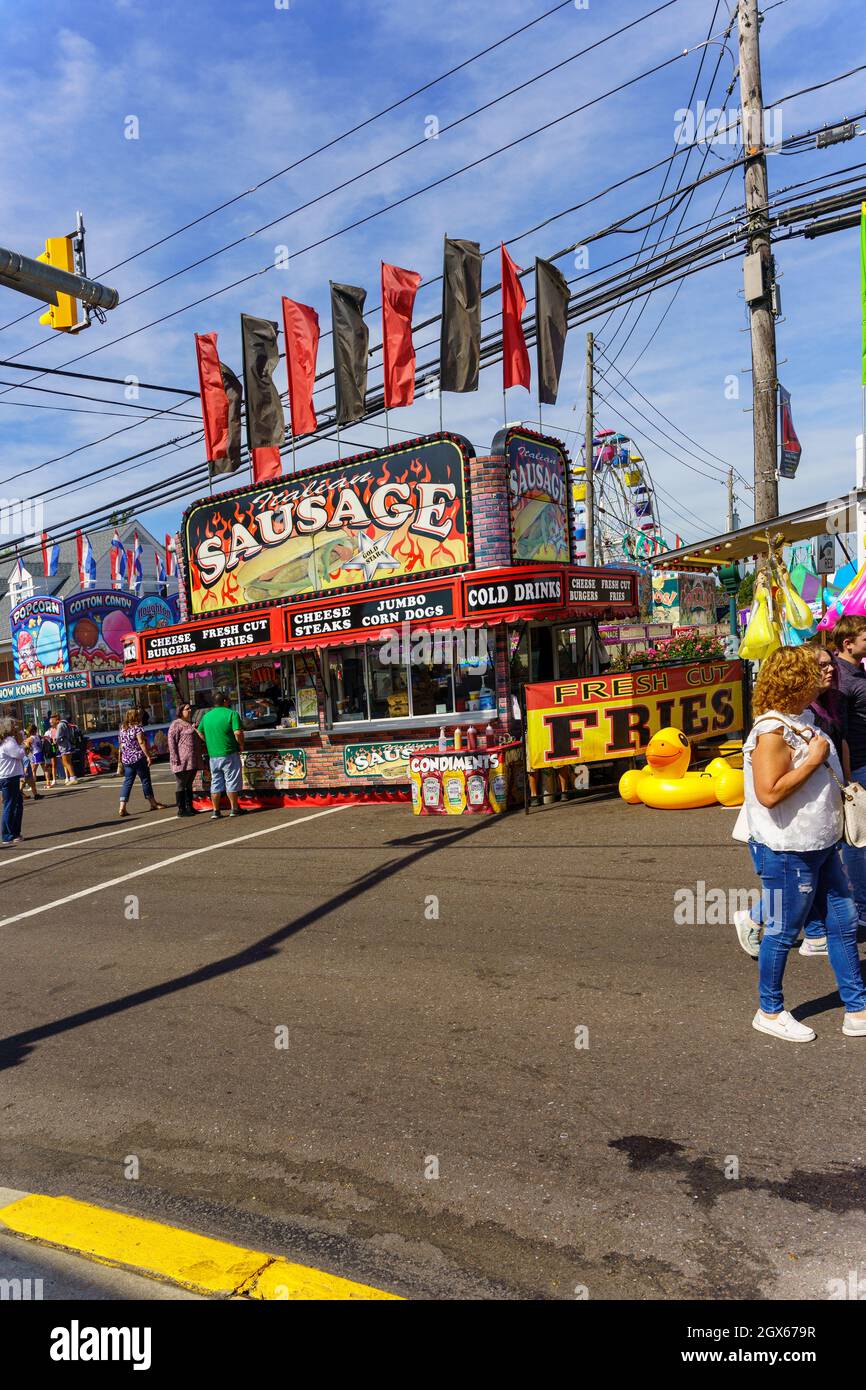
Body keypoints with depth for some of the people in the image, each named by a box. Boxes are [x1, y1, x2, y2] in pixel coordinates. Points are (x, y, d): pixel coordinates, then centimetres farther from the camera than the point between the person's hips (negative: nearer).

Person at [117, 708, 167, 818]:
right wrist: (148, 756, -15)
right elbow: (141, 742, -16)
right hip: (139, 758, -6)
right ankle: (153, 803, 16)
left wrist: (120, 761, 19)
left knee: (127, 782, 4)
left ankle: (122, 808, -5)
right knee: (145, 780, 5)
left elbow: (120, 746, 14)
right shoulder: (137, 727, -8)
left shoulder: (122, 729, 12)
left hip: (126, 759, 6)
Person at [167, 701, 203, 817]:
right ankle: (181, 809, -1)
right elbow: (171, 741, -15)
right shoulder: (176, 724, -7)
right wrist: (175, 758, -20)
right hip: (182, 761, -9)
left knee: (189, 785, 13)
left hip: (193, 761, 9)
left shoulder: (191, 724, 20)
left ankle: (189, 807, 19)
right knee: (181, 786, -4)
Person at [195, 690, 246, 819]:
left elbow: (200, 734, 14)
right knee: (232, 781, 5)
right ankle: (234, 809, 11)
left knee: (215, 783, 11)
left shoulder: (206, 716, 9)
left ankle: (215, 811, 13)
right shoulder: (231, 713, -8)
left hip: (212, 755, 5)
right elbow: (238, 733, -18)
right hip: (229, 754, -5)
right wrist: (241, 745, -3)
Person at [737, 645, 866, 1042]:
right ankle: (769, 1012, 24)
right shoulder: (772, 731, -21)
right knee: (782, 932, 5)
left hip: (820, 846, 10)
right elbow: (769, 793, -28)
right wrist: (813, 759, -23)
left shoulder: (804, 720, 9)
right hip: (787, 852, -9)